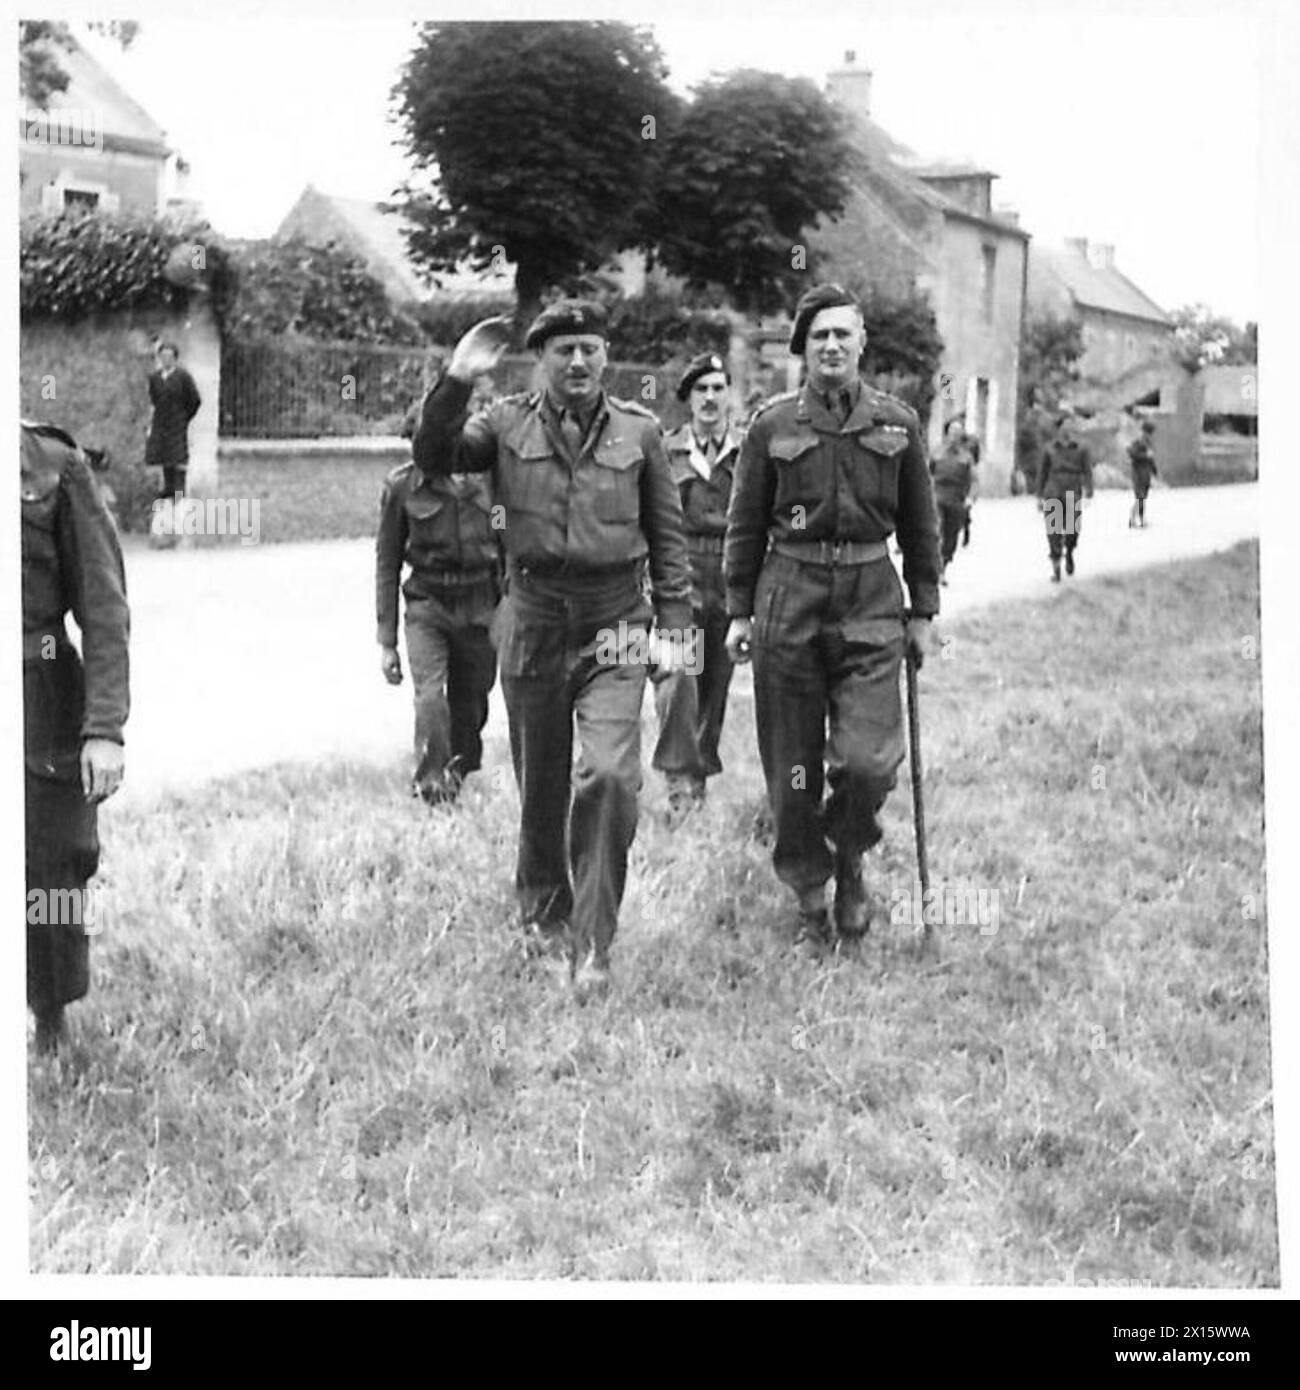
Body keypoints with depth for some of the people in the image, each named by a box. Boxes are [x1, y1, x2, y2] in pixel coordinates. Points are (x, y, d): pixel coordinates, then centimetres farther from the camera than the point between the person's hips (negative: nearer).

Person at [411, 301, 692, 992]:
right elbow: (433, 455, -10)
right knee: (540, 784, 12)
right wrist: (457, 380, -21)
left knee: (609, 775, -15)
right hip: (533, 620, 1)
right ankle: (543, 914, 33)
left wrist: (673, 626, 3)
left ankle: (592, 943, -7)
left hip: (615, 624, -1)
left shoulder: (638, 431, 3)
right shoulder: (508, 424, 3)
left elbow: (667, 534, 7)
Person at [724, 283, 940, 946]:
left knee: (870, 761, -11)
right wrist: (739, 611, 4)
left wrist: (923, 612, 10)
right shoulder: (772, 425, 2)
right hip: (789, 600, 0)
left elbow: (920, 525, 12)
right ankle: (809, 895, 21)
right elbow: (745, 525, 7)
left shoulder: (898, 424, 6)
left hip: (871, 603, 0)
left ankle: (849, 860, 18)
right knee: (793, 767, 5)